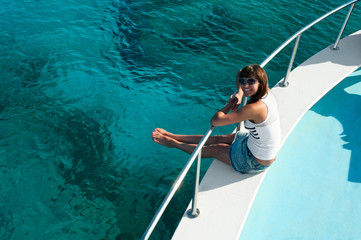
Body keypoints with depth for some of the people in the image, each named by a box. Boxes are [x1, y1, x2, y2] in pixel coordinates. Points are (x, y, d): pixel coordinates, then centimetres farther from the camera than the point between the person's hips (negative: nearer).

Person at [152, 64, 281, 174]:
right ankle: (172, 136, 27)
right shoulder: (266, 92, -10)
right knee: (217, 139, 14)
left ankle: (173, 143, 25)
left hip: (256, 162, -8)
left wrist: (229, 105, -15)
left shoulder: (255, 108, -36)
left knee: (213, 149, 6)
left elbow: (215, 121, -32)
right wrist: (239, 94, -7)